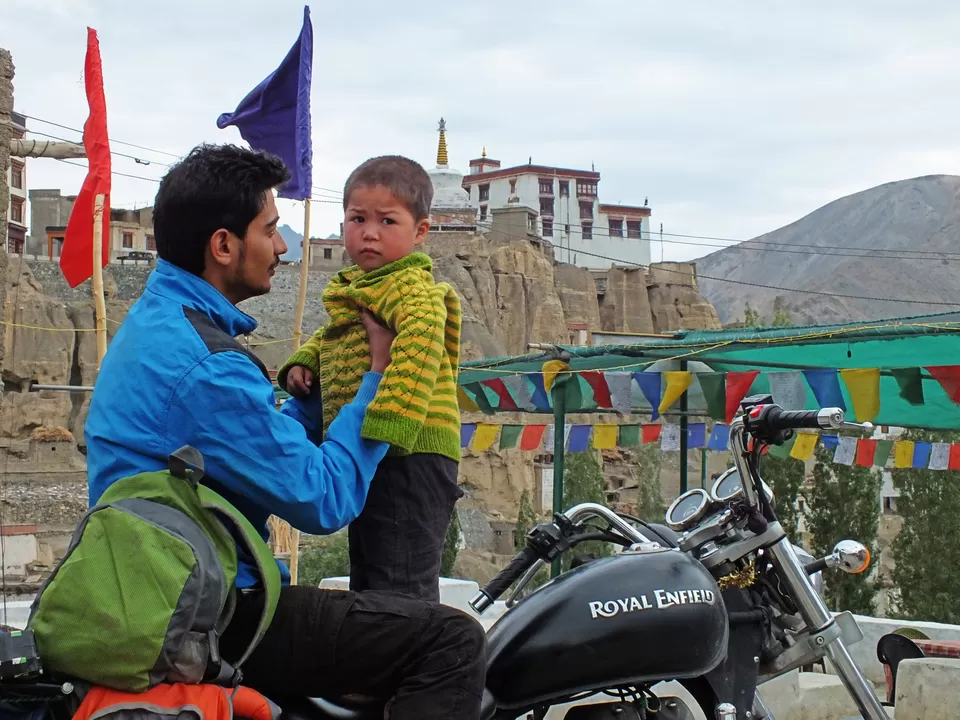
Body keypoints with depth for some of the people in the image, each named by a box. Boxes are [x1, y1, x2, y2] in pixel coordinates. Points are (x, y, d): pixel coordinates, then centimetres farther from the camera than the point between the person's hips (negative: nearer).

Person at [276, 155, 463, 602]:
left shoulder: (415, 292, -13)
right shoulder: (351, 289, 17)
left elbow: (415, 361, -28)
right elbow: (329, 339, 34)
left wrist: (383, 428, -36)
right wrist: (303, 364, 13)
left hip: (409, 455, -10)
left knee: (401, 587, -11)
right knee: (367, 580, 20)